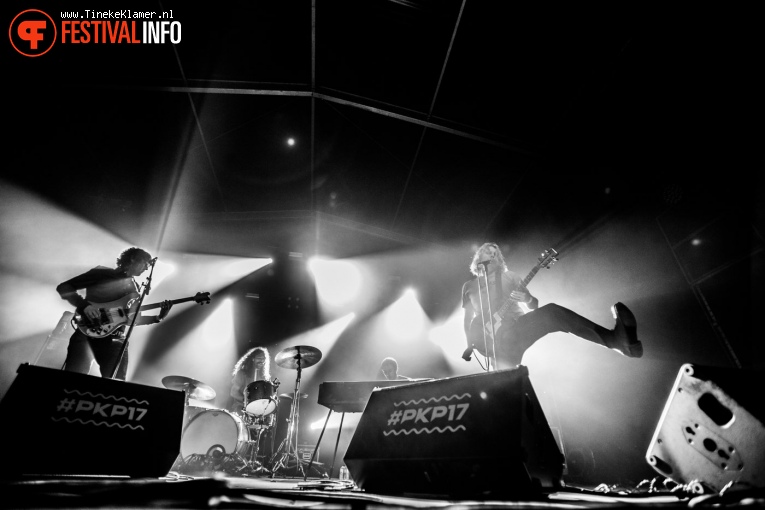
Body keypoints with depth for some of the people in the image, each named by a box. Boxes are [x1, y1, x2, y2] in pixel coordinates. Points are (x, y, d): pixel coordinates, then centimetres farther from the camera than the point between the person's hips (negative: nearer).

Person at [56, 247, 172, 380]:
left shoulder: (135, 289, 19)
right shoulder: (101, 273, 5)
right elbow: (63, 288, 1)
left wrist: (158, 318, 8)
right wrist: (84, 306, -14)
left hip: (115, 340, 3)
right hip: (87, 332, -3)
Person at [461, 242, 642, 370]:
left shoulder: (509, 277, 19)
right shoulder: (469, 286, 15)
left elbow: (534, 305, 13)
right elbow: (467, 318, 13)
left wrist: (527, 299, -12)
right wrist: (470, 345, -2)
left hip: (515, 330, 1)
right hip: (492, 339, -1)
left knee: (550, 312, -24)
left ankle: (614, 340, -30)